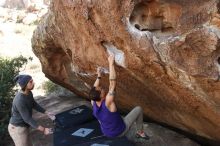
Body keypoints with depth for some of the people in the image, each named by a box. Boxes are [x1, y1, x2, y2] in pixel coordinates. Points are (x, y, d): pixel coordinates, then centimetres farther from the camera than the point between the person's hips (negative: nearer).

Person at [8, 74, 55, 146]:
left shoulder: (29, 93, -6)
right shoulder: (19, 100, -33)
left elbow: (34, 105, 11)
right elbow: (27, 118, -28)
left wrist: (47, 113, 6)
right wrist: (43, 130, -28)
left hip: (23, 126, 9)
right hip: (18, 129, -9)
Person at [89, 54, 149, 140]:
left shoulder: (93, 104, -19)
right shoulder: (107, 103, -36)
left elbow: (94, 90, 1)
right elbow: (112, 84, -36)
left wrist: (99, 76, 7)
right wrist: (111, 64, -32)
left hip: (106, 133, 5)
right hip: (120, 132, -5)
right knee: (138, 109, 5)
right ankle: (140, 132, 23)